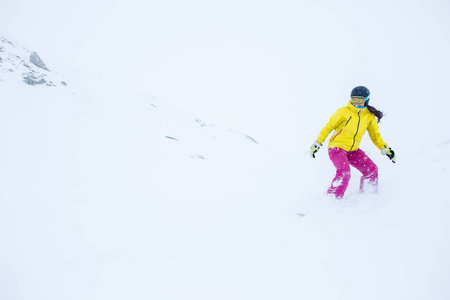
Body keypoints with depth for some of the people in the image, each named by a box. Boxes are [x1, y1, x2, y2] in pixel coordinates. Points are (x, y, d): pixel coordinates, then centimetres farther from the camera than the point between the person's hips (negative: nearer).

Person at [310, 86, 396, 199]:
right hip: (337, 148, -5)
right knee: (344, 172, -26)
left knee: (372, 169, -4)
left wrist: (385, 148, 1)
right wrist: (317, 143, -6)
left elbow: (375, 135, 13)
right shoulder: (344, 112, -11)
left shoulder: (370, 116, 3)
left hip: (353, 150, 6)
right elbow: (328, 127, -3)